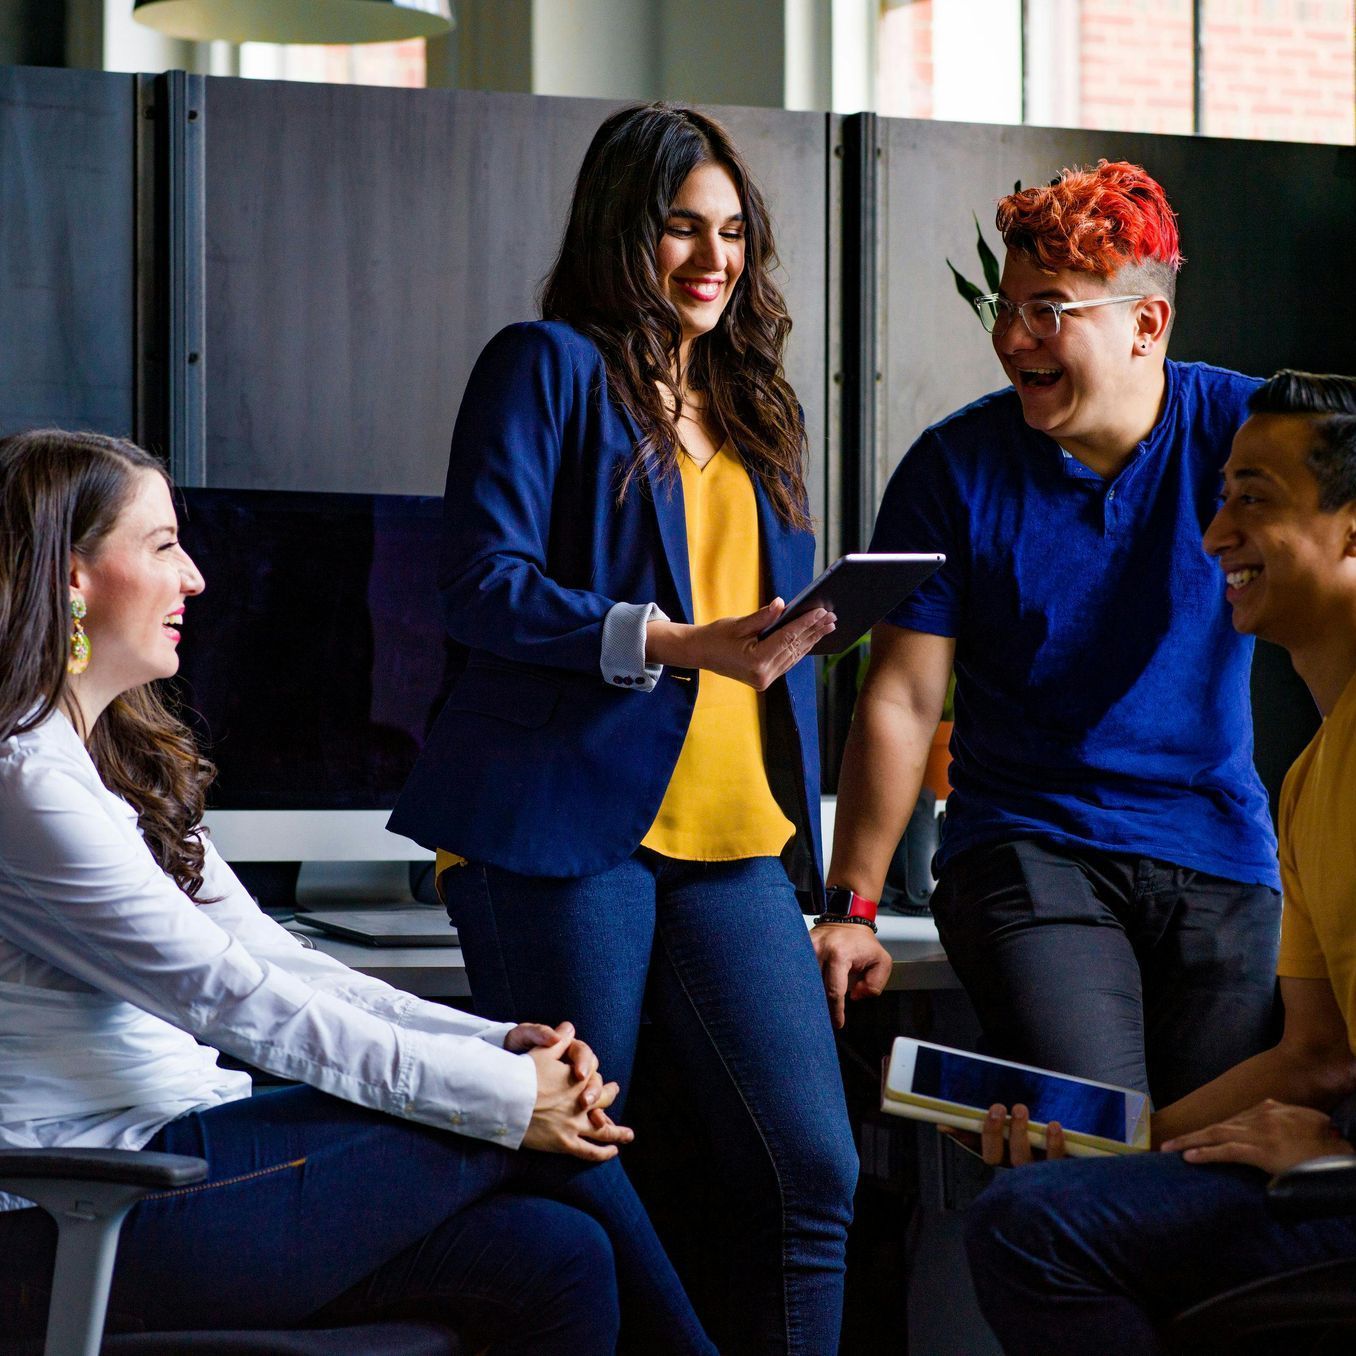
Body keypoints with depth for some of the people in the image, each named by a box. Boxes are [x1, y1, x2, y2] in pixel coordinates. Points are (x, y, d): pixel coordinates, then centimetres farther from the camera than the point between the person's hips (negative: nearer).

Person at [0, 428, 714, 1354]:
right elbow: (232, 996, -18)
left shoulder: (120, 759, 17)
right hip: (90, 1230, -9)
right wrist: (501, 1094, -15)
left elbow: (275, 962, 13)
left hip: (181, 1155, 9)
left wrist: (502, 1043, 0)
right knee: (514, 1135, -9)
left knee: (558, 1258, -9)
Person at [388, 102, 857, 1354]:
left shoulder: (748, 404, 21)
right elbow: (486, 586, -9)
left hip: (731, 837, 6)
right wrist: (685, 645, -20)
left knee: (812, 1167, -3)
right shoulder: (548, 366, 2)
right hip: (566, 823, -6)